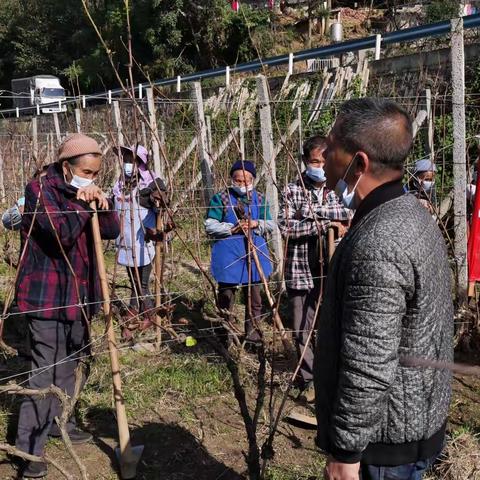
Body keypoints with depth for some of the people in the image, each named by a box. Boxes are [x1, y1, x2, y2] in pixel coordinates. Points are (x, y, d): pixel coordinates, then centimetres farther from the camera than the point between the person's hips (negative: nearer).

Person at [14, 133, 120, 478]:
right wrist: (82, 204, -19)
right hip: (48, 295, -8)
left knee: (69, 364, 19)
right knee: (46, 371, -8)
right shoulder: (40, 190, -12)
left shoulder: (84, 193, 11)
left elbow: (112, 232, 5)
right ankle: (29, 448, -1)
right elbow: (61, 233, -26)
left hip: (78, 295, 8)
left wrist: (102, 204, -11)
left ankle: (59, 421, 37)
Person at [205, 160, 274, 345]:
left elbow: (271, 225, 8)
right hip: (228, 255, -3)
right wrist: (232, 228, -20)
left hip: (254, 253, 4)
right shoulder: (221, 198, -5)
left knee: (254, 296, 13)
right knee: (226, 296, 5)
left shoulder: (259, 198, 6)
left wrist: (256, 224, -12)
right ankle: (224, 334, 17)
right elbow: (210, 226, -8)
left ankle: (252, 331, 28)